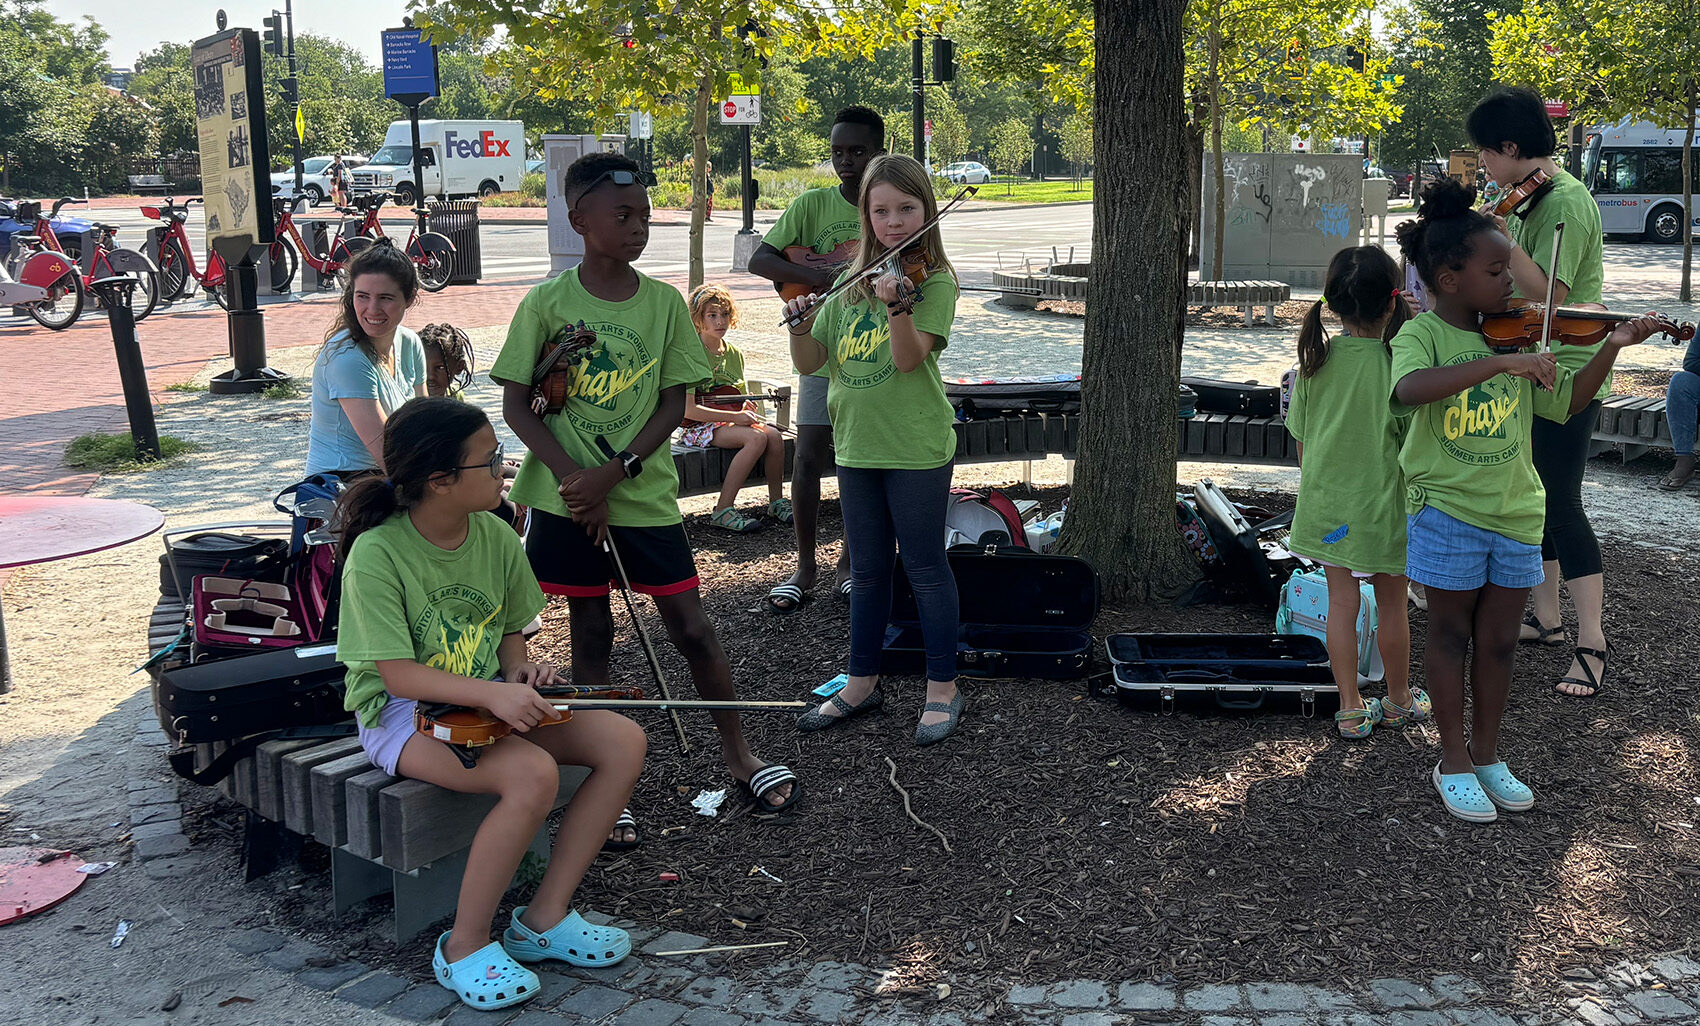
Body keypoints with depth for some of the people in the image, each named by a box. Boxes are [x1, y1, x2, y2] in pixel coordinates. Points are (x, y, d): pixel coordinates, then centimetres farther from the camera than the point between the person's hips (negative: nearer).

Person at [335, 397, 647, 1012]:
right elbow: (398, 674, -22)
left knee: (624, 742, -12)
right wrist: (492, 694, -35)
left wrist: (519, 672, -8)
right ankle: (465, 946, -14)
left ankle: (544, 917, -3)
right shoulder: (377, 553, -20)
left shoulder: (494, 536, 0)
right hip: (404, 714, -7)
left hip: (490, 699, 7)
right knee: (533, 774, -34)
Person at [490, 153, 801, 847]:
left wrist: (613, 472, -15)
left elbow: (673, 405, -2)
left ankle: (739, 755, 21)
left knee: (691, 627, 3)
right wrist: (574, 478, -15)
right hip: (569, 499, -1)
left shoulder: (664, 302, -1)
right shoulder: (546, 304, -5)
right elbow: (517, 405, -4)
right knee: (590, 634, 9)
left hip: (644, 494, 1)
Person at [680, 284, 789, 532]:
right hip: (699, 427, -6)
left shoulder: (734, 354, 12)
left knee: (774, 435, -21)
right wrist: (734, 416, -20)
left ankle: (776, 500, -4)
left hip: (731, 420, 6)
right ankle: (723, 511, -27)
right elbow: (688, 410, -17)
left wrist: (748, 409, -3)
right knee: (757, 438, -29)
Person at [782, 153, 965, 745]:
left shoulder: (936, 281, -7)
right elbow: (809, 363, 8)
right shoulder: (851, 283, 9)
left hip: (917, 447, -5)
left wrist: (898, 304, -36)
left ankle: (943, 687, 16)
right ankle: (862, 684, 26)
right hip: (856, 446, 5)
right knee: (867, 569, 14)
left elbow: (908, 358, -21)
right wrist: (801, 326, -11)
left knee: (925, 565, 3)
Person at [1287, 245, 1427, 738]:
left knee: (1341, 602, 10)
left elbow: (1301, 436, 3)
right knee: (1392, 604, 15)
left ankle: (1351, 710, 15)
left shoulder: (1317, 357, -5)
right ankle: (1399, 700, 31)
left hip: (1327, 503, 3)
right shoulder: (1397, 363, -16)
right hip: (1383, 504, -3)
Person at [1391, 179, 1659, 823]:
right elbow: (1409, 390, -33)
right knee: (1450, 635, 8)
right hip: (1447, 510, -5)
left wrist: (1612, 346, -1)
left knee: (1498, 641, 12)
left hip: (1515, 511, 5)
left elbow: (1566, 402, 12)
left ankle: (1488, 755, 28)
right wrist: (1501, 363, -38)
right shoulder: (1422, 335, -11)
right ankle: (1454, 763, 20)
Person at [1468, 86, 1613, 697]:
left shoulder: (1566, 201, -17)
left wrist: (1501, 237, -27)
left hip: (1567, 377, -10)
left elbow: (1549, 293, -26)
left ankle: (1591, 643, -1)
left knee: (1560, 504, -8)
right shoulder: (1528, 200, 12)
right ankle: (1546, 619, 26)